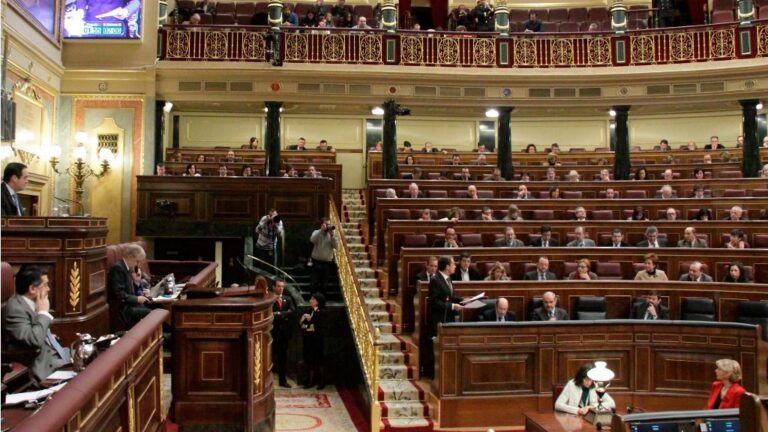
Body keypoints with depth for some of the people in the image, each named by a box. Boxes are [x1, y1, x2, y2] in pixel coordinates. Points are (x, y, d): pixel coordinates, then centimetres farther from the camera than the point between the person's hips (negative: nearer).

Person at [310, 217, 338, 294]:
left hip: (327, 262, 2)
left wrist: (332, 235, -18)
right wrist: (321, 230, -25)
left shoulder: (333, 234, 3)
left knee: (324, 283, 9)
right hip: (316, 261, -1)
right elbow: (312, 240, -20)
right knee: (315, 282, -1)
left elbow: (336, 246, -8)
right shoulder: (316, 232, 1)